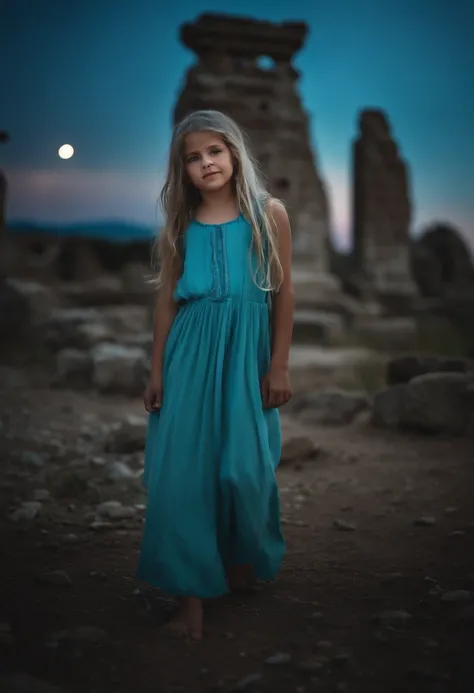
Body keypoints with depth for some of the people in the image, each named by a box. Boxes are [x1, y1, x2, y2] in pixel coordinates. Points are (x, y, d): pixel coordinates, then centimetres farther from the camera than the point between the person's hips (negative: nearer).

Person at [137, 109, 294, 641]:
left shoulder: (269, 214, -1)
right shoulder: (179, 224, 5)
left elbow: (284, 293, 0)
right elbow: (167, 298, 8)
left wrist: (279, 366, -3)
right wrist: (157, 370, 6)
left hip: (246, 352, -2)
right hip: (191, 352, 2)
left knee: (242, 467, 1)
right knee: (182, 467, -1)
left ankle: (244, 556, 33)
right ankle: (192, 590, 10)